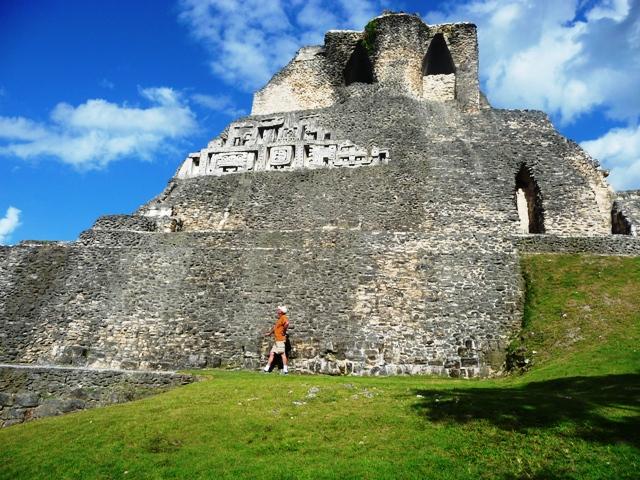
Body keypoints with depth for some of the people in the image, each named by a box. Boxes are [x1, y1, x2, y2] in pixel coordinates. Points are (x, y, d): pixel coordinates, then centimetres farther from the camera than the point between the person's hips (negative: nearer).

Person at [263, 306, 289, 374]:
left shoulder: (284, 317, -12)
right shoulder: (279, 319, 18)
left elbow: (287, 323, -34)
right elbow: (274, 327, 32)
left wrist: (284, 331, -24)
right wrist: (269, 333, 35)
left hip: (280, 339, -10)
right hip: (277, 340, 10)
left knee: (282, 353, -6)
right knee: (272, 353, 10)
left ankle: (285, 369, -2)